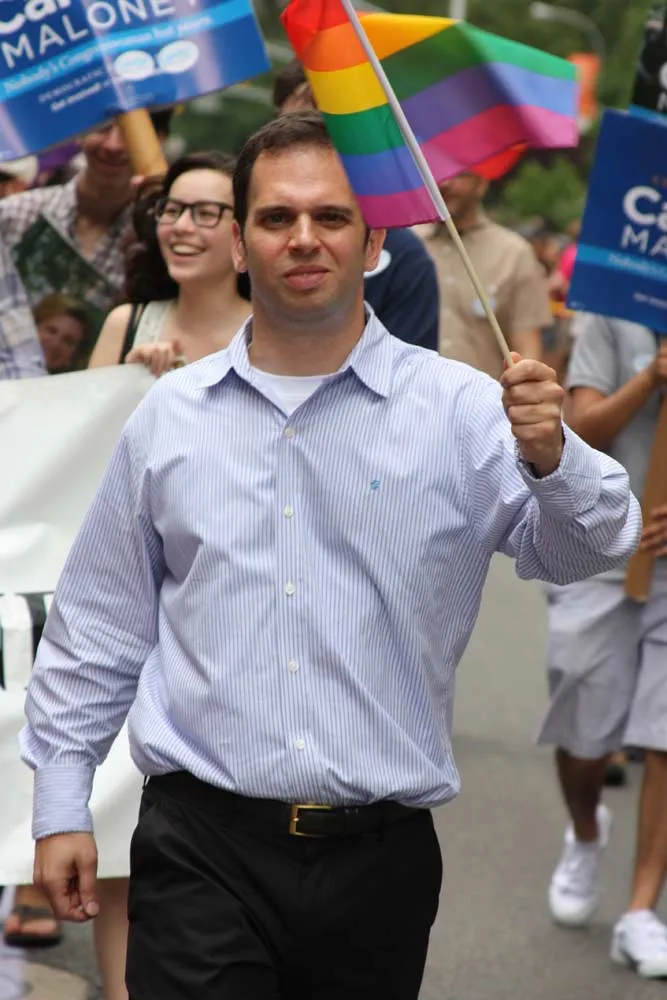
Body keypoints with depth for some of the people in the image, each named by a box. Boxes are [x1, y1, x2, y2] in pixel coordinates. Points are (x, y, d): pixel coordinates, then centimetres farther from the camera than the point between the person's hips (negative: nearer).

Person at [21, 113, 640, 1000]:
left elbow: (584, 549, -11)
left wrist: (550, 457, -31)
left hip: (381, 858, 0)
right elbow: (95, 632, 12)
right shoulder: (169, 417, 7)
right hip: (201, 852, 0)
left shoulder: (459, 410, 0)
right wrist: (60, 807, 10)